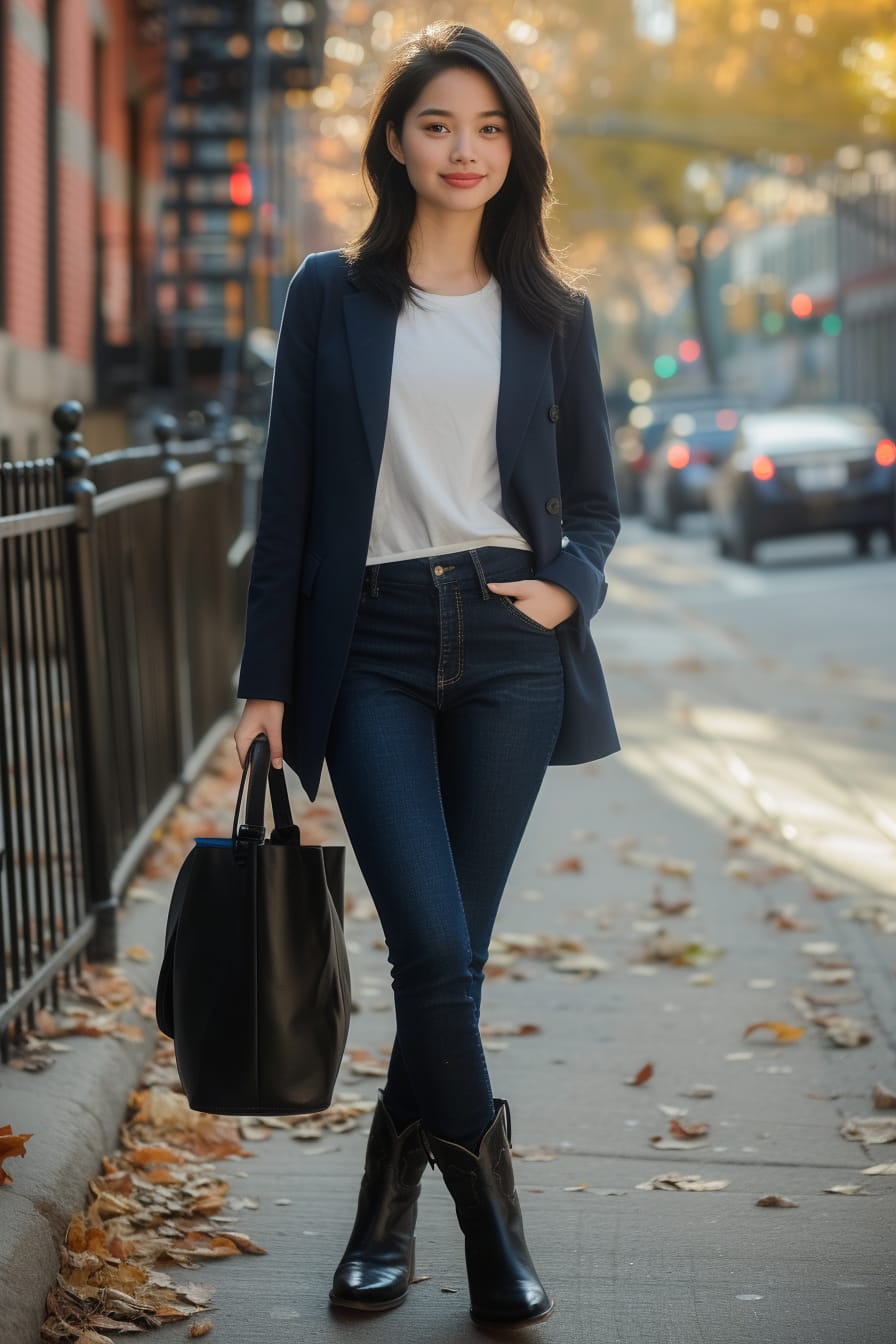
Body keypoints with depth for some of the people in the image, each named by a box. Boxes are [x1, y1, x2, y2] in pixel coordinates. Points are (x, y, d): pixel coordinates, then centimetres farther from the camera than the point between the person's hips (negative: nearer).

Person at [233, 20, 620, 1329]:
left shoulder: (552, 313, 10)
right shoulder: (331, 295, 6)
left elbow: (595, 500, 16)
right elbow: (289, 494, 5)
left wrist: (569, 588, -6)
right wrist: (268, 679, 1)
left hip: (506, 651, 2)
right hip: (372, 648, -1)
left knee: (451, 951, 3)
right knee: (435, 947, -13)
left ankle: (391, 1200, 21)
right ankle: (488, 1210, 4)